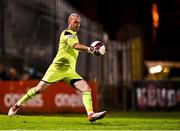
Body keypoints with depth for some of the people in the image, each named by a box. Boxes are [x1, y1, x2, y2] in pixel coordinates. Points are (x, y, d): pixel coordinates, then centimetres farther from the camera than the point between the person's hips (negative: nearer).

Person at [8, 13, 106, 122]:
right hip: (58, 67, -7)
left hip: (70, 71, 7)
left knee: (87, 88, -13)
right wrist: (89, 49, -41)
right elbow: (76, 46, -28)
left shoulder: (74, 34, 18)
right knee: (39, 89, -6)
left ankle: (90, 114, -23)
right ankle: (18, 105, 13)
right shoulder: (67, 33, -9)